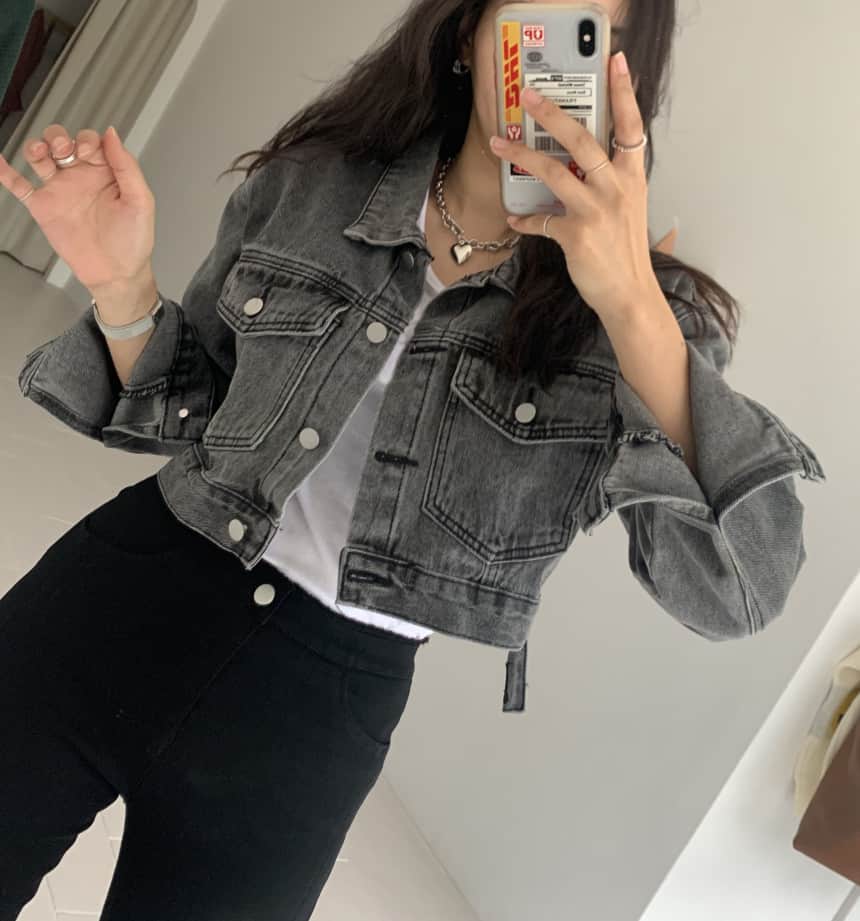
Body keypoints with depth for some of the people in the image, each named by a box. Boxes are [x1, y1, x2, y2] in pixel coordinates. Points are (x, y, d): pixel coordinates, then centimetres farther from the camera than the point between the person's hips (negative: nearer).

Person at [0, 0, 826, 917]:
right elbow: (190, 414, 7)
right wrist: (122, 288, -12)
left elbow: (739, 591, -21)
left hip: (324, 700, -1)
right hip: (124, 592, 2)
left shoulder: (643, 309, -9)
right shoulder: (308, 187, -3)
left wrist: (630, 300, -30)